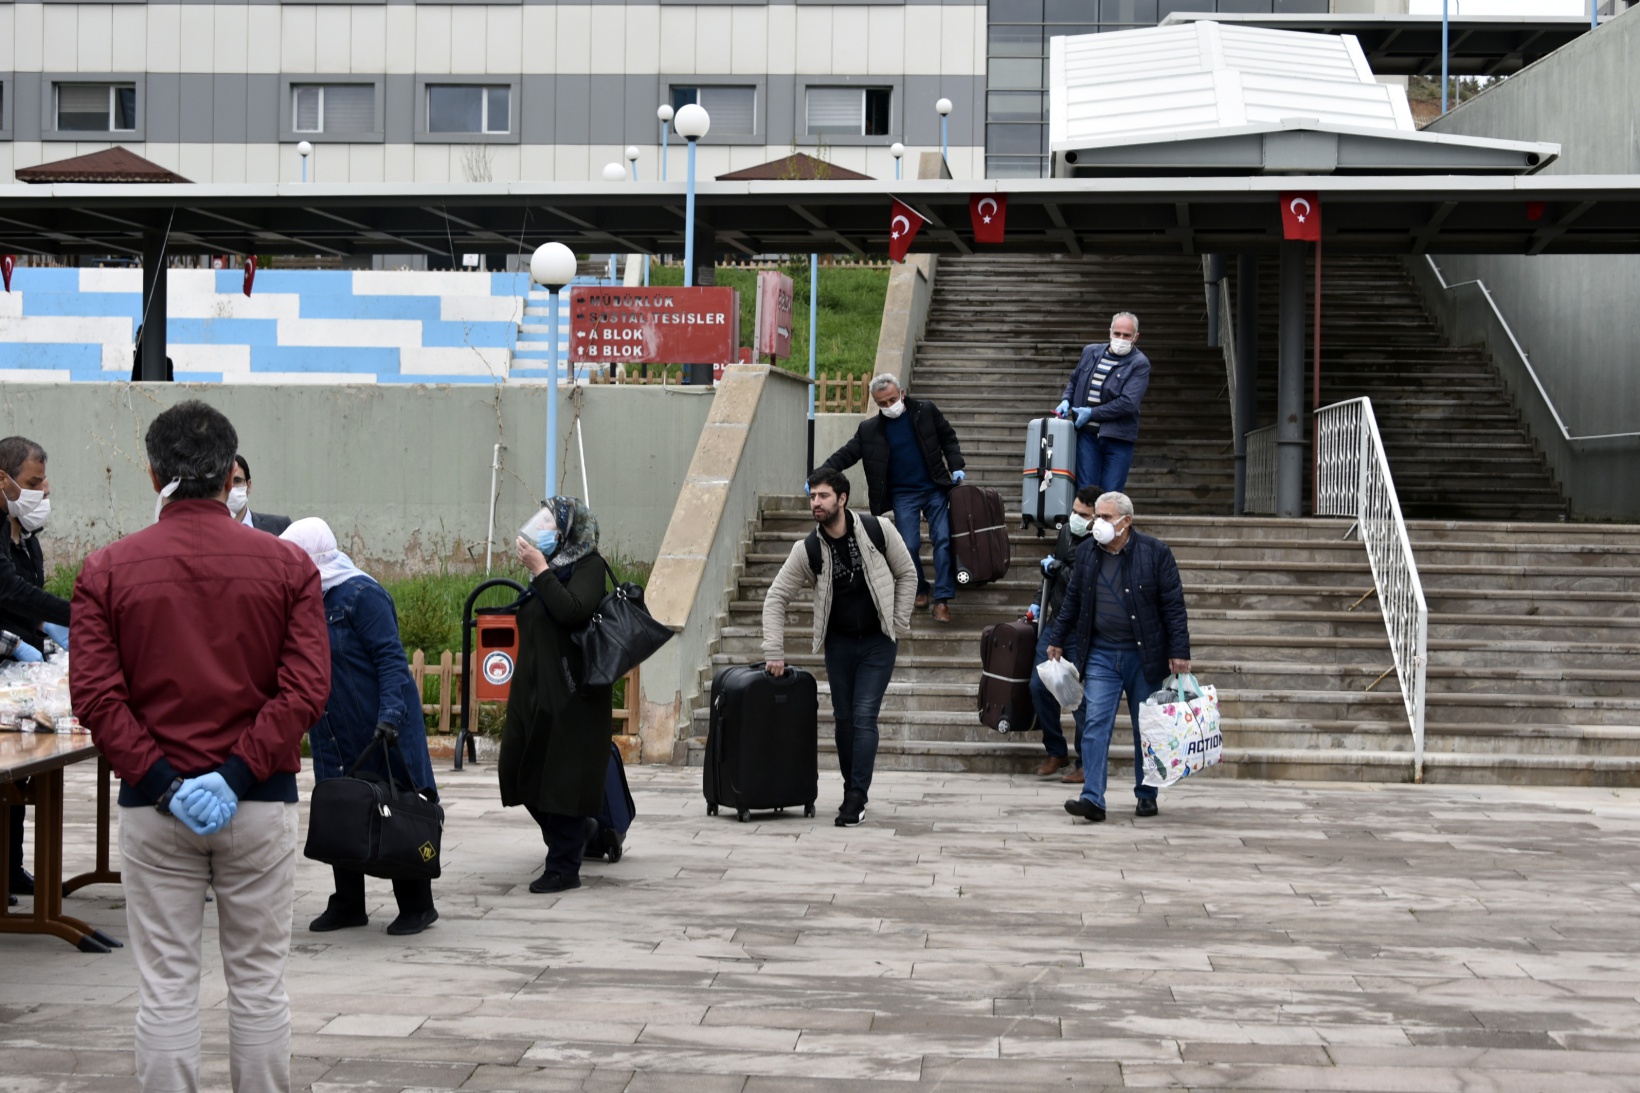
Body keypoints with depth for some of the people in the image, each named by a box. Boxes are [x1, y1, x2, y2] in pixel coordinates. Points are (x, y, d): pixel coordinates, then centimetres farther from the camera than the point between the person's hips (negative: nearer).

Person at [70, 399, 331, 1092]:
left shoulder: (107, 569, -2)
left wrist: (162, 781, -10)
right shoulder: (287, 565, -1)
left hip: (153, 804, 0)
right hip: (262, 802, 0)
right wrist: (237, 773, -12)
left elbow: (94, 693, -10)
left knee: (165, 989, 5)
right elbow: (307, 686, -10)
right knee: (258, 983, 10)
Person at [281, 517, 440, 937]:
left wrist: (390, 714, -28)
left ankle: (417, 906, 8)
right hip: (336, 735, 8)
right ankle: (347, 904, 19)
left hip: (379, 729, -8)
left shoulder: (361, 594, -14)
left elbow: (390, 658, -19)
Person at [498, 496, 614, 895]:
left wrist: (540, 570, -20)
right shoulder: (552, 566, 14)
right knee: (523, 770, 10)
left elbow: (572, 611, -27)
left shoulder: (589, 566, -9)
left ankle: (564, 867, 6)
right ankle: (576, 830, 32)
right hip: (533, 690, 8)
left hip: (569, 693, -8)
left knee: (563, 776, -3)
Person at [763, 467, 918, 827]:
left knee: (864, 717, -9)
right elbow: (776, 598, -6)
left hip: (878, 640, -2)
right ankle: (854, 789, 26)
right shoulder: (807, 550, -11)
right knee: (844, 717, 9)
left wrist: (898, 624, -4)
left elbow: (907, 574, -1)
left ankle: (856, 799, -6)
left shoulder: (878, 530, -14)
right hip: (839, 641, 3)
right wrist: (774, 652, -12)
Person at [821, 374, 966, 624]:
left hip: (935, 489, 0)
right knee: (908, 547, -8)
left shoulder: (926, 411, -1)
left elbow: (948, 438, 9)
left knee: (943, 541, -9)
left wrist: (956, 467, -3)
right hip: (903, 494, 0)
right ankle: (919, 591, 16)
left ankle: (942, 600, -6)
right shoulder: (869, 429, -1)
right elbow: (846, 455, -1)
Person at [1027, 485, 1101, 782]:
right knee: (1039, 686, 7)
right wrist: (1040, 603, 25)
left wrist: (1057, 568, -15)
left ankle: (1087, 763, 11)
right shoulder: (1066, 532, 7)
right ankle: (1056, 752, 22)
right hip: (1055, 623, 7)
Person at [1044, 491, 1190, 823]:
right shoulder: (1087, 551, 5)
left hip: (1144, 656, -2)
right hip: (1101, 655, 3)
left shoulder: (1155, 552, -7)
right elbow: (1072, 600, 15)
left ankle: (1146, 795, 22)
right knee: (1095, 724, -8)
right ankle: (1092, 799, -12)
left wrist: (1179, 652, -11)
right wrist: (1057, 640, 16)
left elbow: (1174, 606, -6)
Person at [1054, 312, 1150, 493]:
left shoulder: (1140, 364, -6)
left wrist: (1092, 413, -12)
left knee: (1110, 496, -1)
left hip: (1117, 438, -4)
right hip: (1087, 435, 4)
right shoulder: (1091, 352, 10)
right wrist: (1066, 401, 6)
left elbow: (1128, 403, -16)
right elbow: (1074, 381, 26)